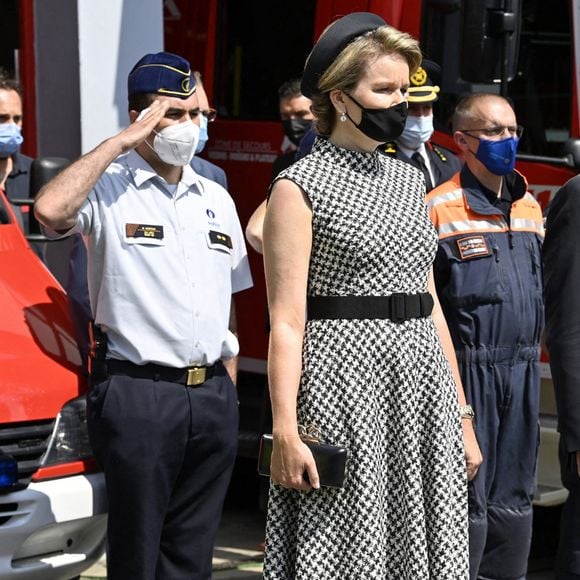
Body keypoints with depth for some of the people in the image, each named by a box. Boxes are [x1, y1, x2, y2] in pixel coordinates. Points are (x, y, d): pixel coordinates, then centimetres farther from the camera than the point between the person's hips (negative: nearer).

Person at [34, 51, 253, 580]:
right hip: (137, 394, -5)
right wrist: (123, 142, -17)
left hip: (213, 396, 6)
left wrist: (225, 388, 15)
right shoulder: (107, 188, -4)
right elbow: (50, 210, -27)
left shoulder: (216, 199, 15)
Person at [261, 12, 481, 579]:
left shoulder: (408, 181, 15)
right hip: (344, 386, -6)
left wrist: (460, 413, 13)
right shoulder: (301, 186, -5)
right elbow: (287, 322, -10)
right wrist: (284, 432, -17)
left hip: (422, 385, 6)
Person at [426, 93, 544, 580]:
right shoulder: (438, 209, -8)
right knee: (466, 501, -2)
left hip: (522, 370, 6)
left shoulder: (530, 206, 13)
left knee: (513, 499, 12)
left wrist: (533, 348, 18)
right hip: (468, 370, -6)